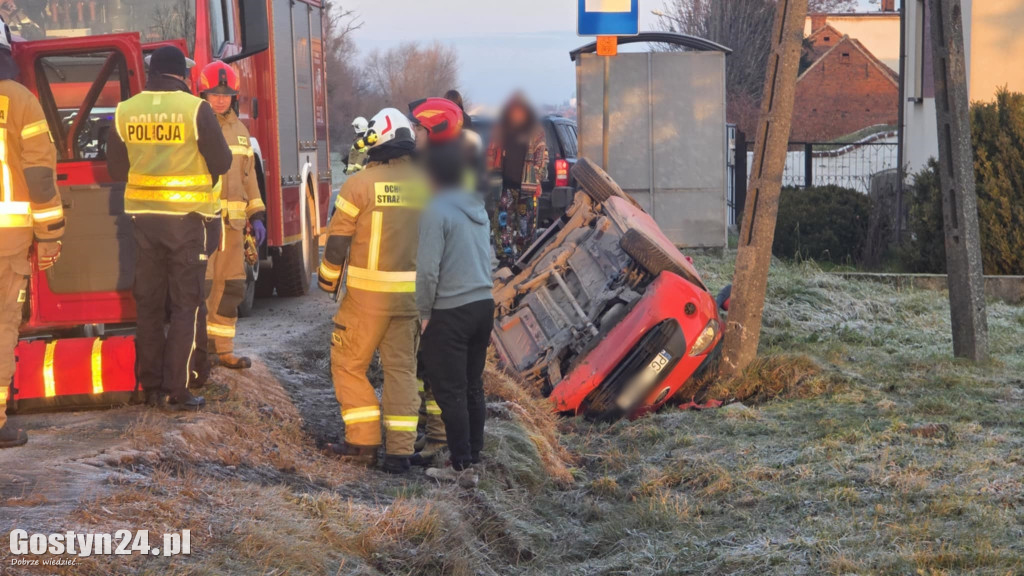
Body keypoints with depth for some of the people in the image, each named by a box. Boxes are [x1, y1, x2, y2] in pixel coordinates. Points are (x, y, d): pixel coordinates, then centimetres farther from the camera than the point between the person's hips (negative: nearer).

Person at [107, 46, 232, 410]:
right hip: (188, 217, -4)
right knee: (186, 305, 2)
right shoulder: (196, 109, -10)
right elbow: (221, 163, -7)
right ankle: (178, 390, -2)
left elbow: (116, 168, 9)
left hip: (144, 216, 4)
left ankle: (151, 386, 15)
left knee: (148, 303, 12)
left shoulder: (126, 111, 2)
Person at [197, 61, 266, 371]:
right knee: (200, 284, -9)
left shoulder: (240, 130, 16)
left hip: (232, 222, 7)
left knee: (230, 286, 9)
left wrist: (256, 216, 15)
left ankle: (222, 348, 17)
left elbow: (248, 176, 21)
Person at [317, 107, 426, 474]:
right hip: (414, 292, 4)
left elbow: (337, 239, -7)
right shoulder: (428, 185, 3)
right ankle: (400, 450, 8)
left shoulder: (361, 183, -10)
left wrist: (327, 282, 8)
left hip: (368, 293, -4)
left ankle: (363, 442, 6)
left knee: (349, 363, 9)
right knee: (402, 368, 11)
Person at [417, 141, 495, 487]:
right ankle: (474, 457, 20)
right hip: (484, 305, 7)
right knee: (473, 388, 15)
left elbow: (428, 269, -17)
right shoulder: (479, 209, 10)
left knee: (450, 393, -2)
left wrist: (424, 312, -7)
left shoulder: (437, 211, -14)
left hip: (450, 313, -7)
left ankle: (463, 468, -2)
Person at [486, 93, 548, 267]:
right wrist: (491, 176, 8)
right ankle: (506, 260, -6)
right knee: (502, 223, -6)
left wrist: (537, 181, -5)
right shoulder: (500, 130, 11)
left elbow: (542, 158, 4)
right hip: (505, 185, 2)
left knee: (526, 225, 0)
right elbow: (491, 154, 16)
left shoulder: (535, 132, 5)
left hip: (527, 186, -2)